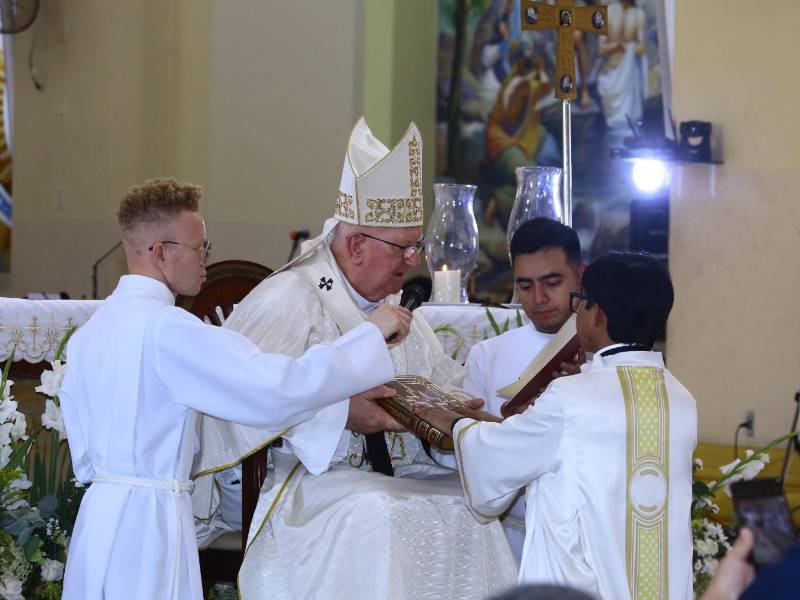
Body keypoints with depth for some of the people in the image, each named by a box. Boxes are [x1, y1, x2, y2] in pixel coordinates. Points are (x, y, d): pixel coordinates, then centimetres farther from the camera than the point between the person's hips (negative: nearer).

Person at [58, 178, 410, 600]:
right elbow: (282, 389, -21)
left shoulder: (89, 332, 10)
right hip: (148, 523, -8)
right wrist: (372, 332, -12)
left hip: (97, 515, 8)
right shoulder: (166, 328, -16)